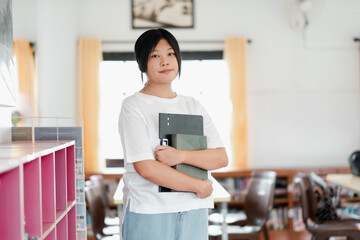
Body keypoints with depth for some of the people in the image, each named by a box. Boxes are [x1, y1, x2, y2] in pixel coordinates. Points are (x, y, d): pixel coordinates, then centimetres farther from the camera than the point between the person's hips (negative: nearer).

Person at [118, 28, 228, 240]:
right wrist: (199, 186, -9)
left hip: (194, 210, 4)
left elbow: (221, 158, 3)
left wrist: (180, 156, -15)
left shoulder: (194, 107, 11)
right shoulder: (133, 107, -4)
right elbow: (145, 167, -14)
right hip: (148, 212, -4)